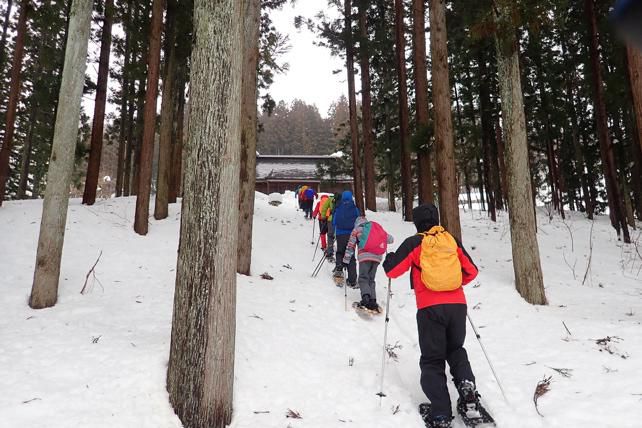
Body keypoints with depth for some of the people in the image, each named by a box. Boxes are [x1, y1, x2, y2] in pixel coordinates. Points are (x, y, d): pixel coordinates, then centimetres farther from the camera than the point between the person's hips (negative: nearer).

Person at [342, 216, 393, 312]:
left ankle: (365, 297, -26)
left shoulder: (356, 229, 16)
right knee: (371, 279, 12)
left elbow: (350, 246, 12)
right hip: (377, 257, 4)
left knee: (363, 278, -2)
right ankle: (372, 301, -2)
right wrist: (380, 239, 42)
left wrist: (346, 260, 16)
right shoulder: (377, 227, 24)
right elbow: (390, 239, 23)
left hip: (365, 256, -3)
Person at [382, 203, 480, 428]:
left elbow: (393, 270, -1)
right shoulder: (452, 240, 11)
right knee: (455, 349, 26)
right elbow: (471, 271, 14)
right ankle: (466, 382, -1)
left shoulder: (414, 243, 1)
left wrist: (389, 259, 21)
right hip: (457, 304, 3)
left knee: (432, 360, 8)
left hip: (430, 308, -3)